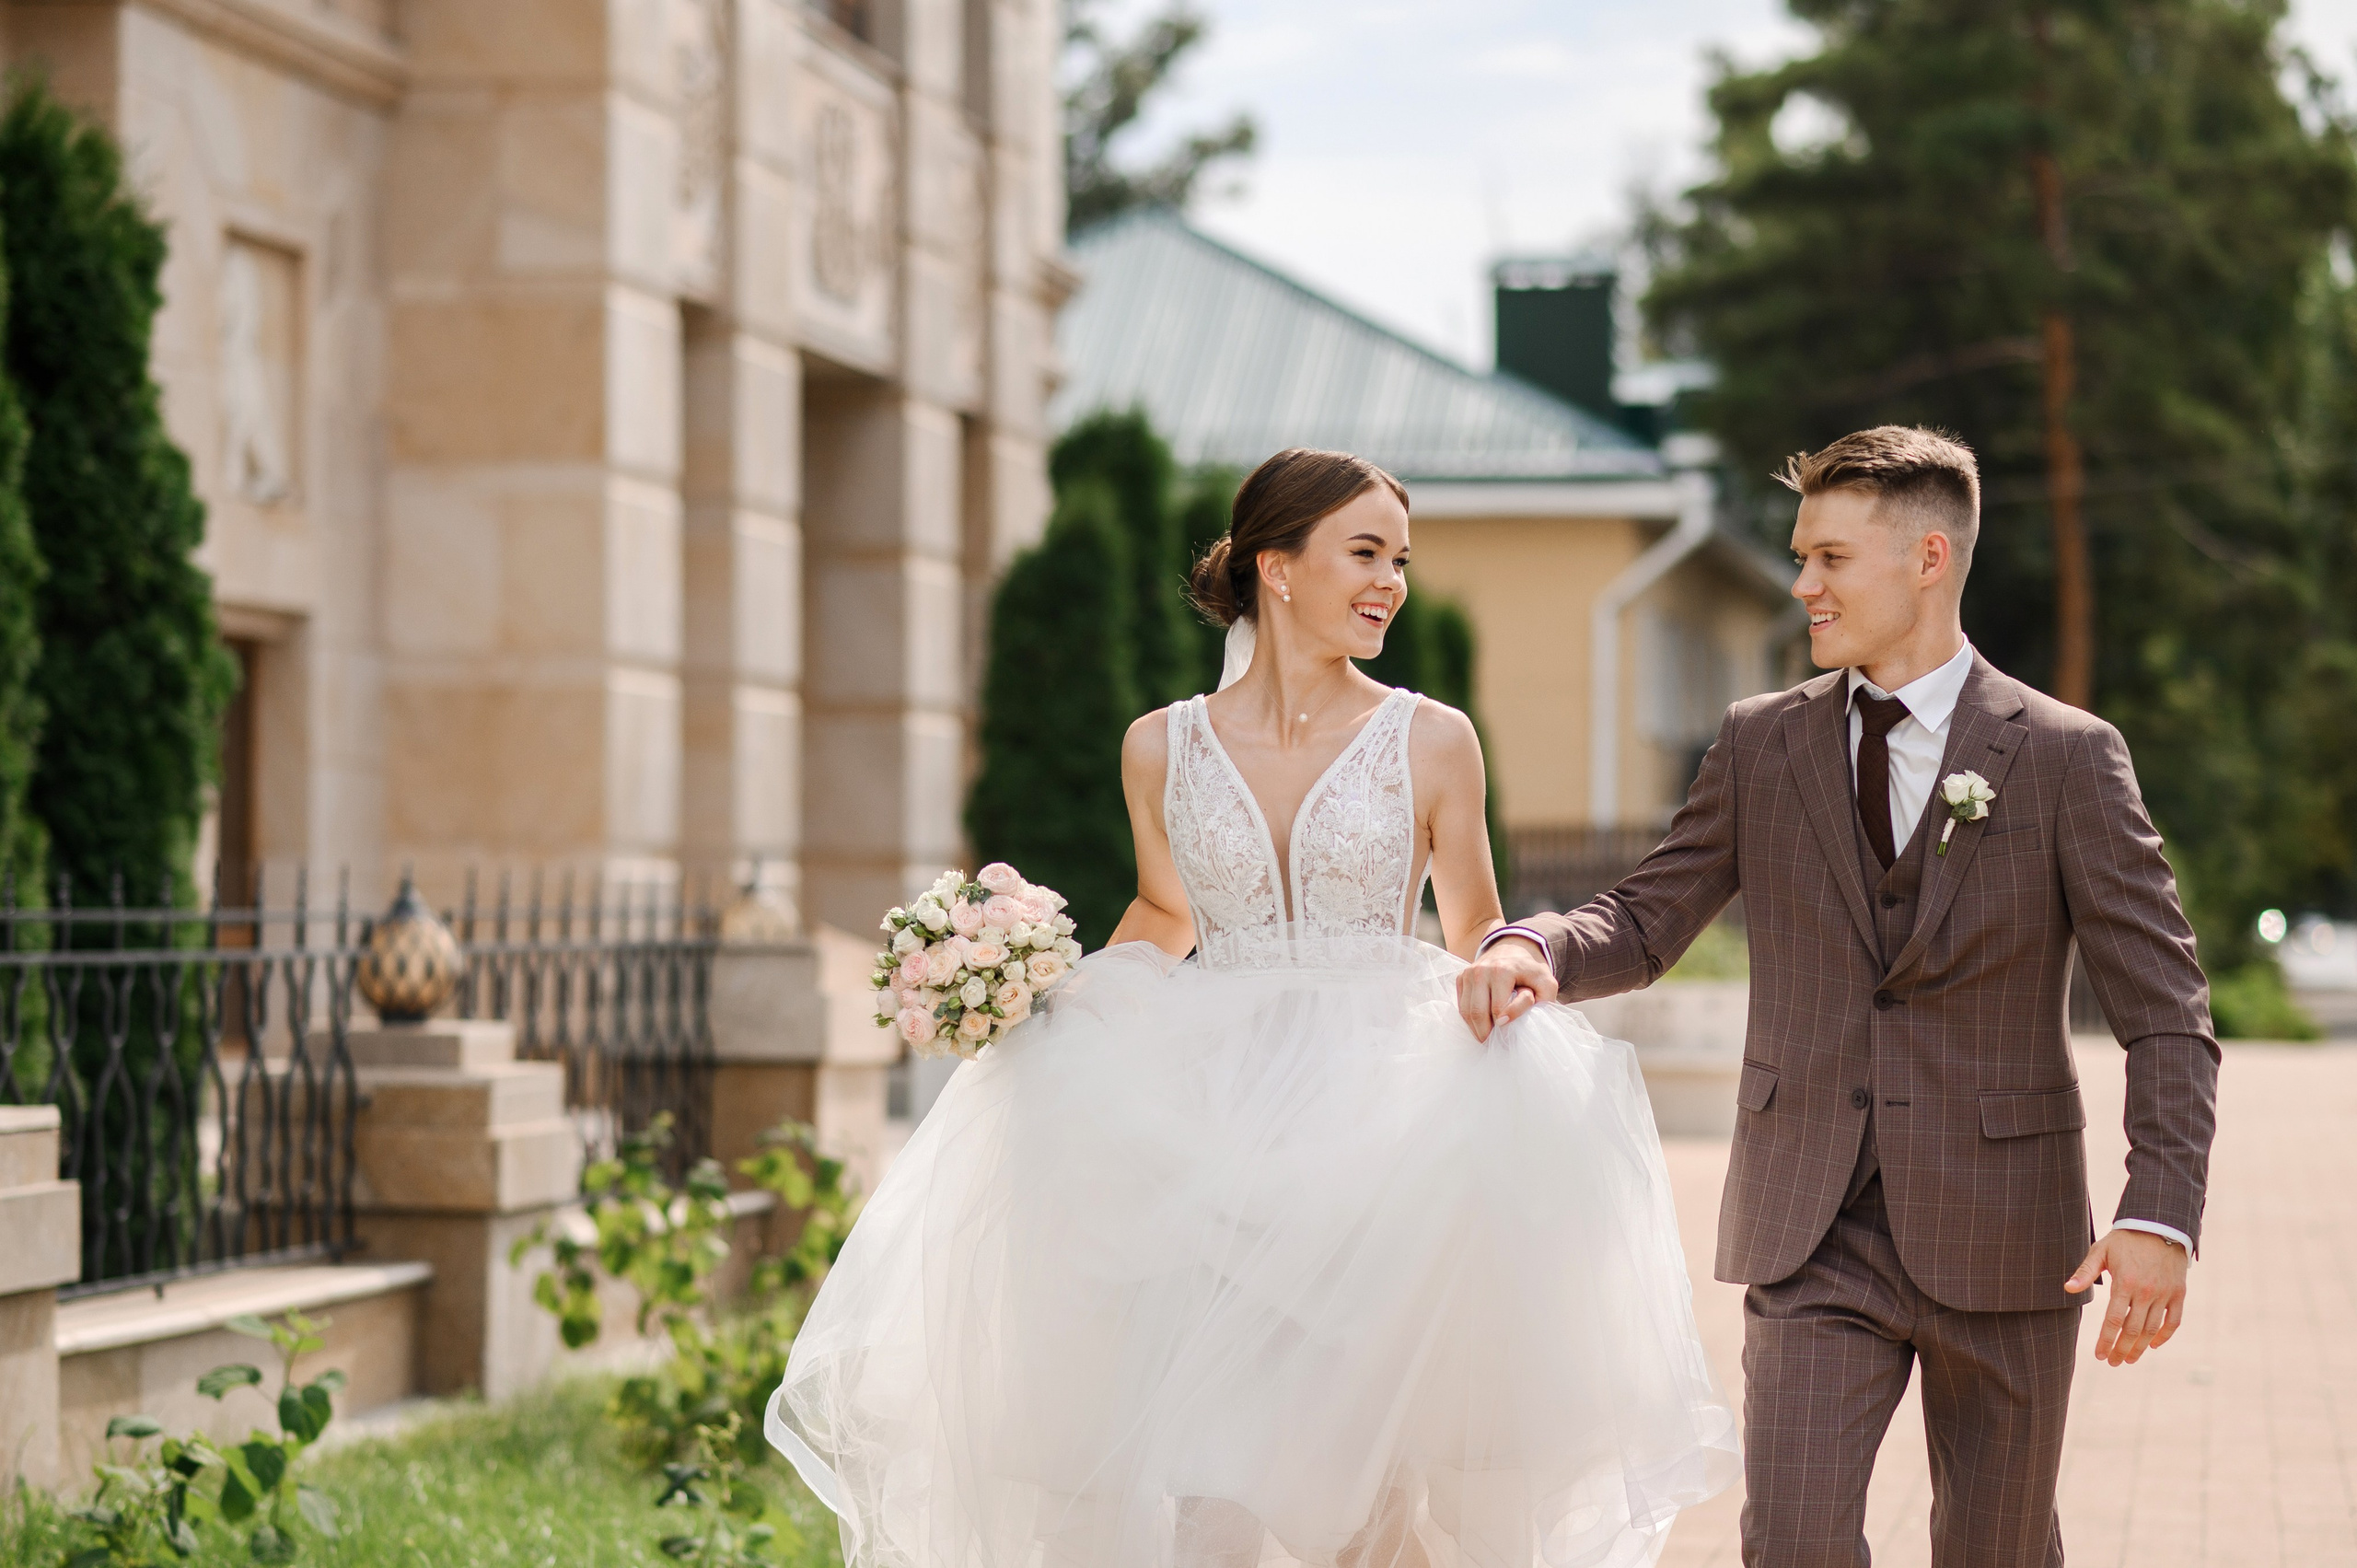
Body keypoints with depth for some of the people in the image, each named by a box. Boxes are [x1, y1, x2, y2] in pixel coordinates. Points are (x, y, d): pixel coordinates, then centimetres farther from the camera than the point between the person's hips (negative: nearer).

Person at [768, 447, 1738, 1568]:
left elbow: (1476, 930, 11)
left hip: (1376, 1120, -1)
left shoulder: (1430, 742, 2)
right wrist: (1056, 997, 7)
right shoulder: (1163, 749, 7)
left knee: (1360, 1425, -14)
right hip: (1211, 1118, 1)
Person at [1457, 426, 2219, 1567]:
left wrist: (2160, 1217, -18)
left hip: (1997, 1236, -1)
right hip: (1812, 1228, 2)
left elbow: (2165, 1011, -5)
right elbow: (1649, 919, 9)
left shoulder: (2067, 756, -3)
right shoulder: (1760, 744, 7)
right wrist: (1537, 950, -15)